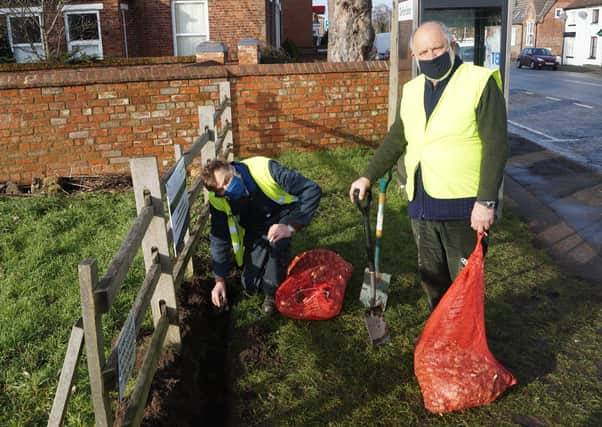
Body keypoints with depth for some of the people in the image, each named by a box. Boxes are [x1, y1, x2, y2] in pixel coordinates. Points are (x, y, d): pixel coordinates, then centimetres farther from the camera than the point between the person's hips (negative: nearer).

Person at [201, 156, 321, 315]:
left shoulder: (264, 168, -36)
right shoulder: (217, 201, -24)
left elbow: (312, 190, -32)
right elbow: (219, 239, -11)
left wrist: (291, 227, -38)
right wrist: (220, 281, -12)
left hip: (283, 215, -3)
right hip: (255, 229, 4)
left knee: (276, 241, -36)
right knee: (250, 284, -1)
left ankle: (272, 294, -13)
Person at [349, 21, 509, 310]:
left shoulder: (481, 82, -10)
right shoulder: (411, 90, 10)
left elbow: (496, 146, -14)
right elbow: (396, 139, 19)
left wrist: (486, 201, -20)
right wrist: (368, 176, 15)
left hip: (464, 204, -6)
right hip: (421, 202, 6)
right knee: (431, 276, 19)